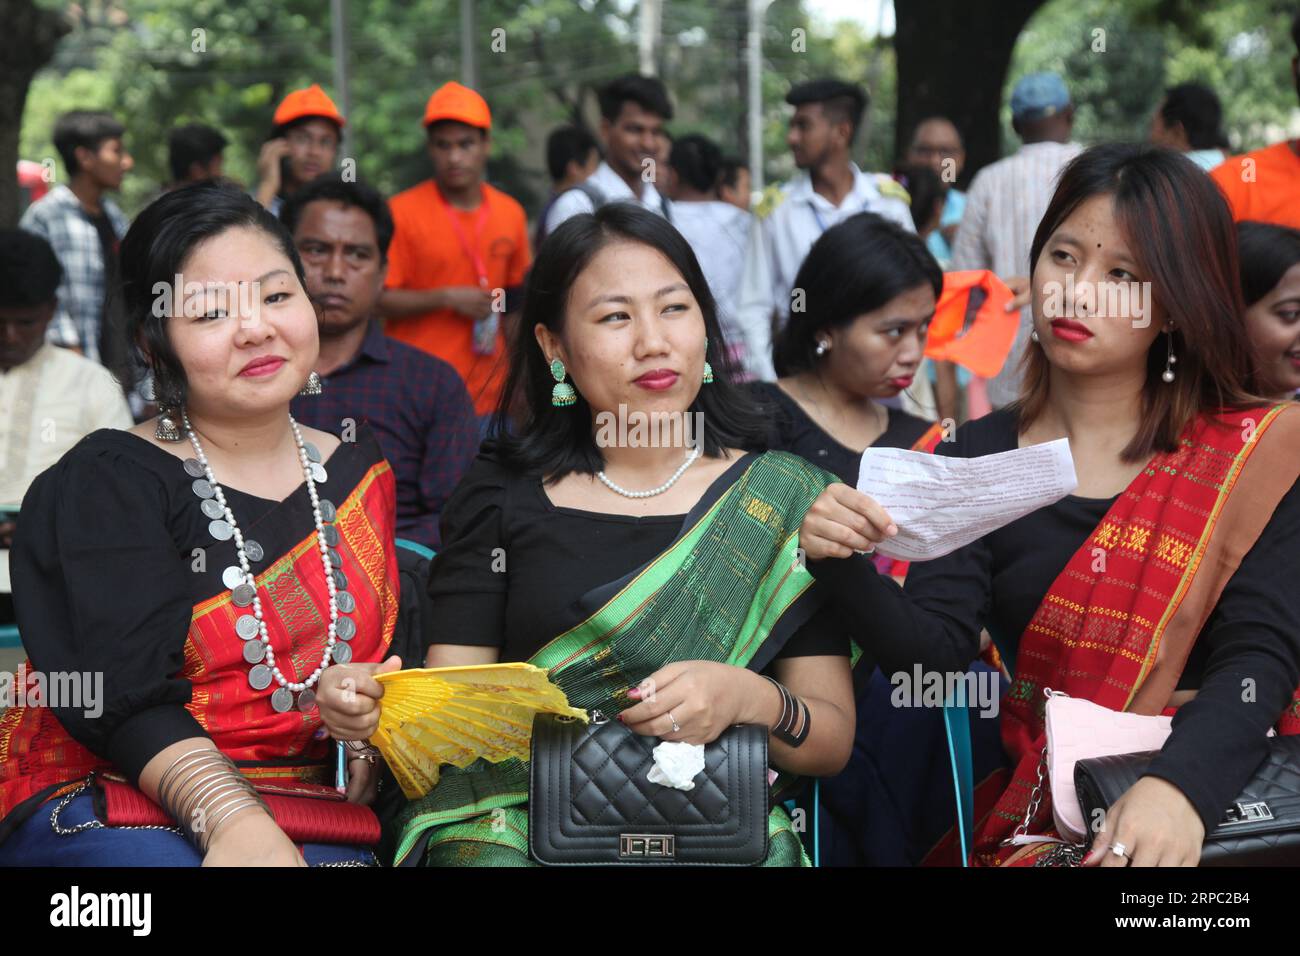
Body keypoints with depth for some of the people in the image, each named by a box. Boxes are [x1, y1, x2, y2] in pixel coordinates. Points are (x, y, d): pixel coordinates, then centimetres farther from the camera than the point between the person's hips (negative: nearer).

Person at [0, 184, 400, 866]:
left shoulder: (362, 476, 14)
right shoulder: (105, 483, -1)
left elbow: (403, 659, 13)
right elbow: (125, 694, -13)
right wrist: (231, 821, -27)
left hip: (312, 822, 4)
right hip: (105, 800, -4)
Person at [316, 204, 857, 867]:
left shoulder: (788, 499, 7)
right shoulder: (502, 494, 10)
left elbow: (832, 743, 6)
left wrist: (747, 699, -15)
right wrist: (372, 707, -17)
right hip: (512, 818, 0)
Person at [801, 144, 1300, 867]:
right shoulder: (978, 456, 8)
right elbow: (933, 654, 0)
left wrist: (1181, 784, -27)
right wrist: (849, 570, -20)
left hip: (1213, 795, -3)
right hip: (1039, 815, 3)